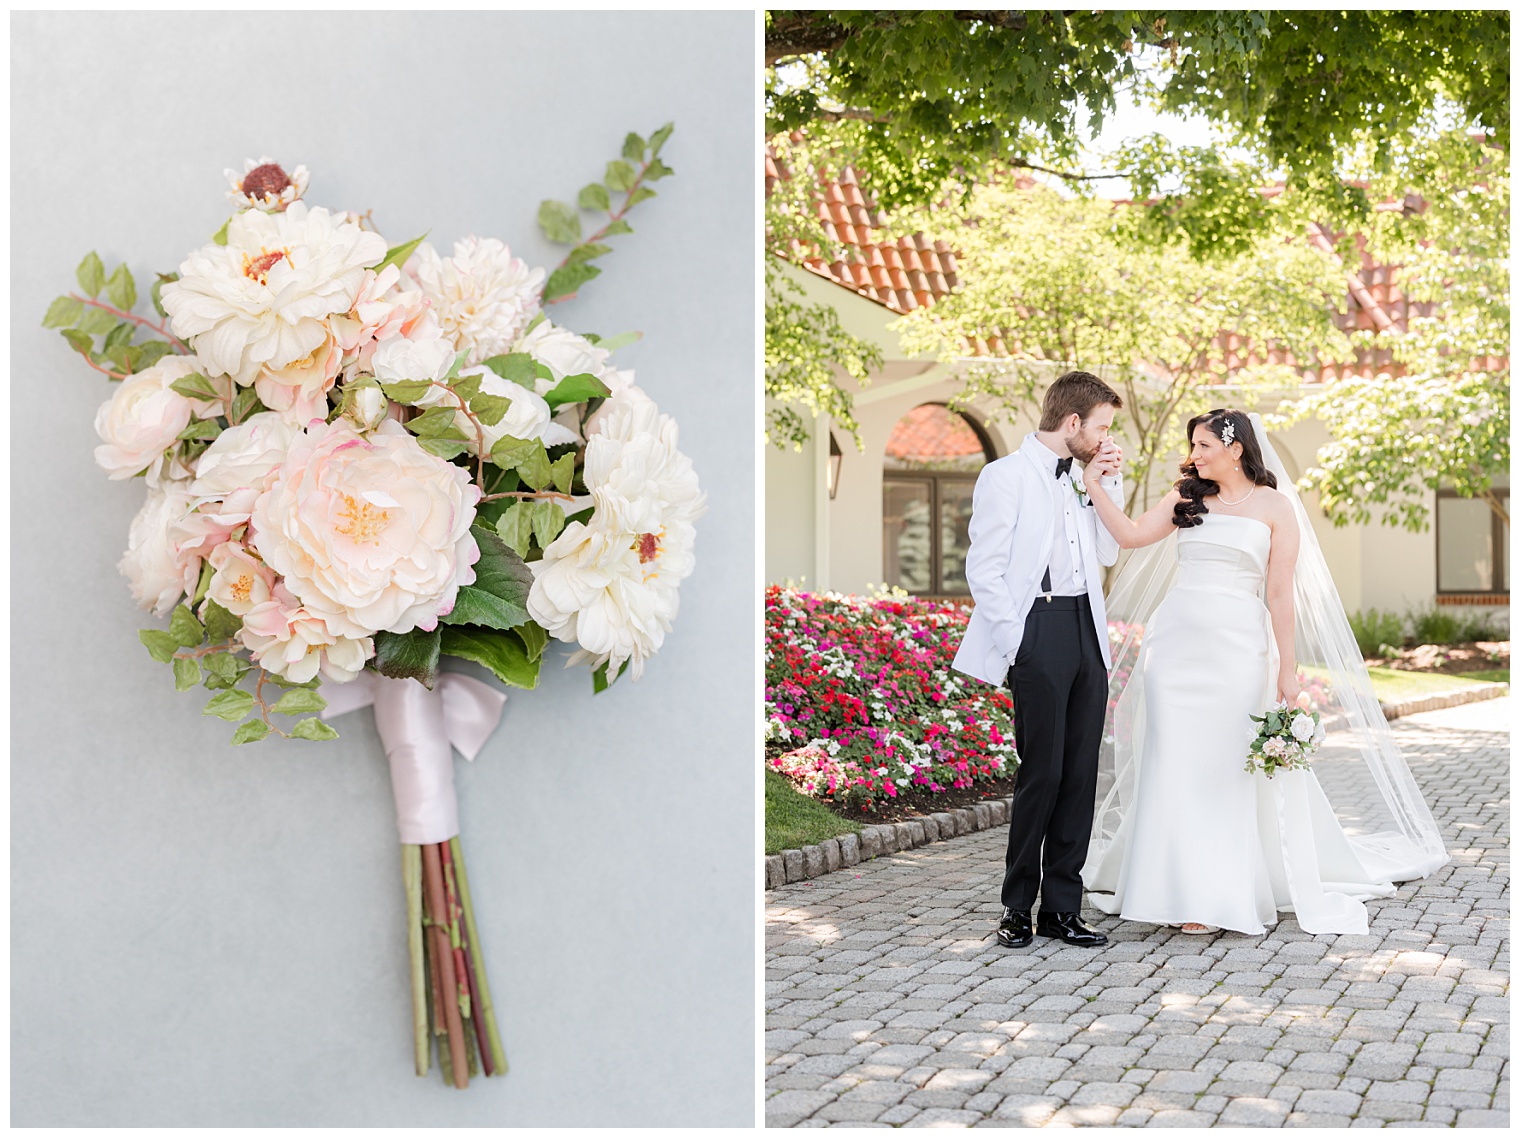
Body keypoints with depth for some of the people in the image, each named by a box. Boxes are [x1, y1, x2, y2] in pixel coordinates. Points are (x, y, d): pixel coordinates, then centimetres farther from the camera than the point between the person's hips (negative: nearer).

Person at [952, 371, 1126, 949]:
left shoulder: (1082, 481, 18)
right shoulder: (1005, 476, -4)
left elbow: (1109, 552, 19)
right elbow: (984, 569, -8)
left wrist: (1107, 485, 10)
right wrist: (1014, 645, -12)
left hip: (1086, 632, 7)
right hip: (1040, 631, -7)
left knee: (1081, 772, 5)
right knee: (1042, 771, -7)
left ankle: (1062, 907, 12)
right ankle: (1018, 908, 5)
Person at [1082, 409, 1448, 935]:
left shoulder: (1275, 507, 2)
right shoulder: (1187, 499, 13)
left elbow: (1281, 595, -2)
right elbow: (1131, 535, 2)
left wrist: (1287, 672, -4)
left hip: (1235, 647, -3)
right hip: (1175, 638, 3)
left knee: (1227, 768, -1)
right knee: (1176, 765, 1)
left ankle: (1225, 894, 9)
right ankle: (1184, 890, 9)